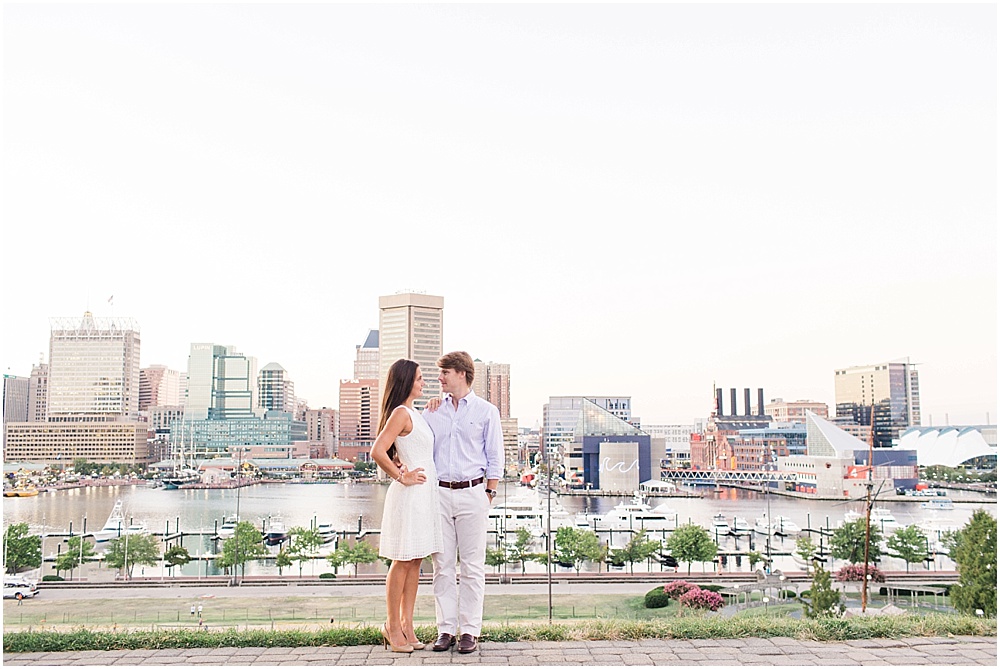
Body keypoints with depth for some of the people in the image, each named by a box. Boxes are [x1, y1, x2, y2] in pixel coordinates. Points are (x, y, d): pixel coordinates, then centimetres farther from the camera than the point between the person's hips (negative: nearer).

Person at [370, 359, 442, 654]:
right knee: (402, 561, -1)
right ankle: (392, 626, 10)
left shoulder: (414, 413, 15)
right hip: (408, 496, -9)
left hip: (424, 494, 9)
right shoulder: (400, 413, -14)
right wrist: (402, 477, -14)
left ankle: (406, 625, 17)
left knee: (415, 562, 11)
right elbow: (378, 452, -24)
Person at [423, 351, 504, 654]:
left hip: (472, 493, -3)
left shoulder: (486, 411, 3)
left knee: (472, 566, 0)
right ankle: (445, 629, 10)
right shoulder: (433, 410, 11)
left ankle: (470, 631, 6)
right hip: (439, 491, 3)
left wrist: (489, 494, 0)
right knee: (442, 564, 4)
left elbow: (495, 458, 4)